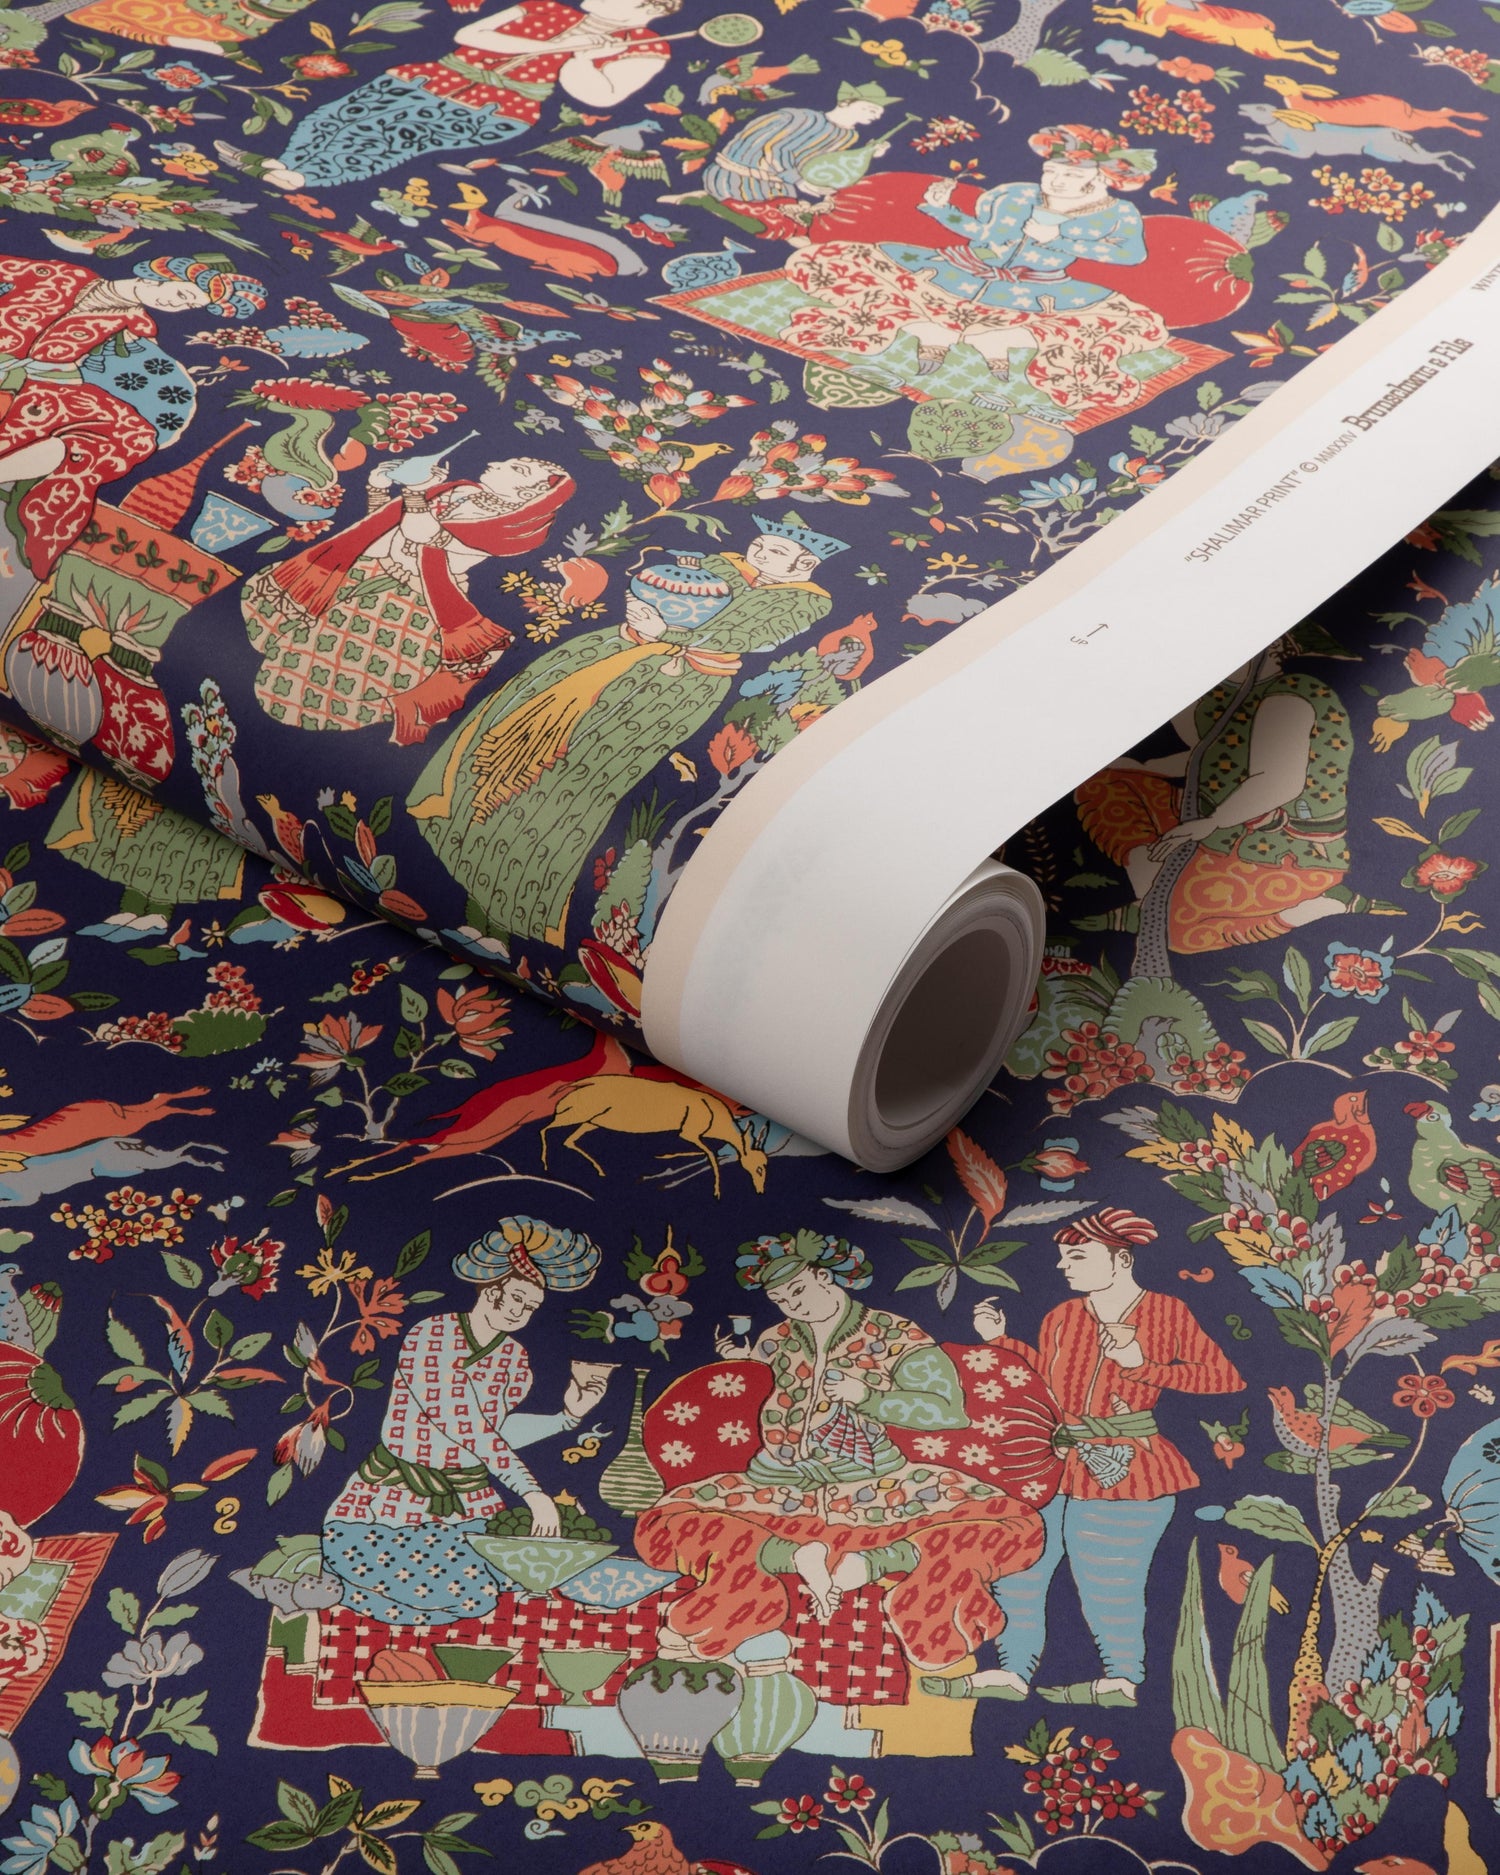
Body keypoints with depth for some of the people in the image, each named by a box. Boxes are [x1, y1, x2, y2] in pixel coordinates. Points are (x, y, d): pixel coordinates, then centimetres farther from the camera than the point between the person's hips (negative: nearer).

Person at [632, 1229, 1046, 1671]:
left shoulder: (894, 1337, 4)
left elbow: (947, 1409, -8)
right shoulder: (779, 1341, 17)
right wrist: (747, 1356, 15)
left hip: (876, 1492, -3)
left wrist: (866, 1396, -13)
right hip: (784, 1493, 3)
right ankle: (797, 1556, -32)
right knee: (661, 1524, -18)